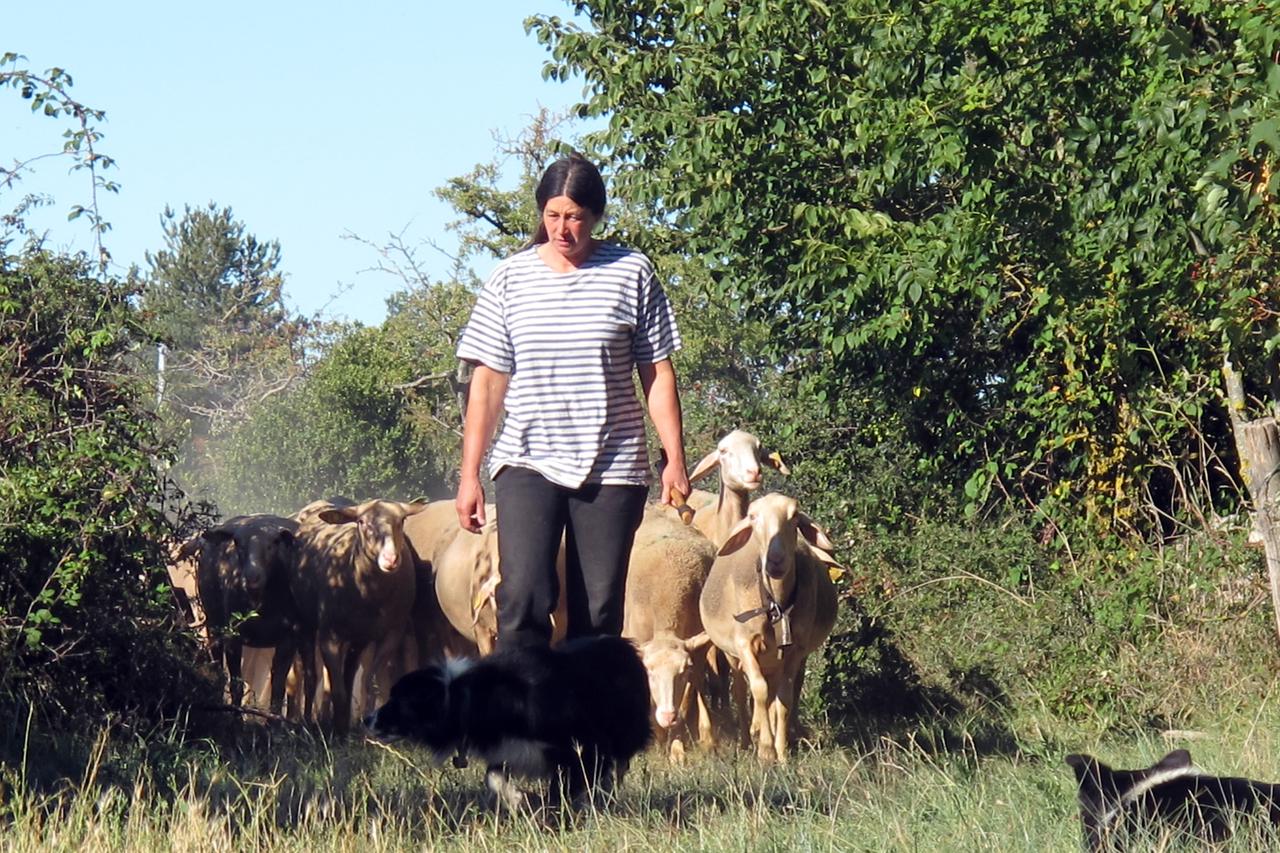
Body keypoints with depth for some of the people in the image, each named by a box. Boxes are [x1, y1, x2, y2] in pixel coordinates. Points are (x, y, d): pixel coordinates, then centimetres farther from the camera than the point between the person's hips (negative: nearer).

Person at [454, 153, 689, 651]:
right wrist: (469, 474, 3)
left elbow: (658, 374, 6)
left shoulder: (632, 274, 3)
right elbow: (487, 382, 7)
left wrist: (674, 459, -1)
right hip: (527, 465, 0)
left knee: (599, 611, 1)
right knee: (524, 600, -14)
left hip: (612, 468, 0)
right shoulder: (512, 279, 5)